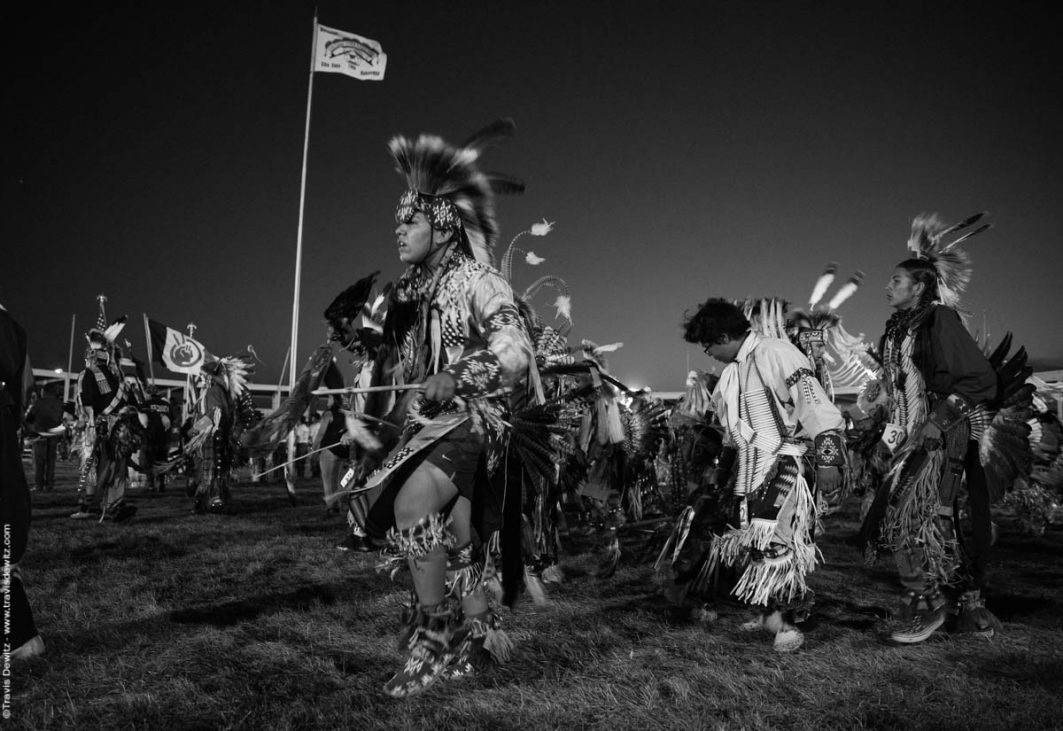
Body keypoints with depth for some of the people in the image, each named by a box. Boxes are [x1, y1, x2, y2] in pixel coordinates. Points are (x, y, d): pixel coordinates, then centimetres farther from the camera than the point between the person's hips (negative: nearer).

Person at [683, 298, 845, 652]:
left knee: (775, 541, -14)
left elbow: (815, 406, -19)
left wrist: (828, 459, -22)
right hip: (749, 469, 9)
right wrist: (725, 460, 30)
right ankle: (769, 612, 23)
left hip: (785, 466, -9)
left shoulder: (777, 353, -14)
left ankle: (788, 620, 1)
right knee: (747, 542, 8)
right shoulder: (732, 371, 15)